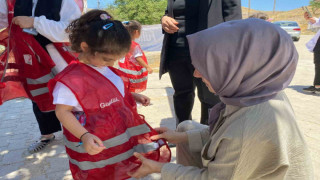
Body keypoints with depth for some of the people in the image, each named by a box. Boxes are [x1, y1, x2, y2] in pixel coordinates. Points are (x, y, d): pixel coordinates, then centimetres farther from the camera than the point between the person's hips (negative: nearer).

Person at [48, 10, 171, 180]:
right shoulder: (71, 78, -21)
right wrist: (84, 136, -30)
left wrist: (134, 96, 6)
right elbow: (62, 111, -19)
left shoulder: (106, 68, 3)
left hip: (125, 132, 8)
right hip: (96, 145, -7)